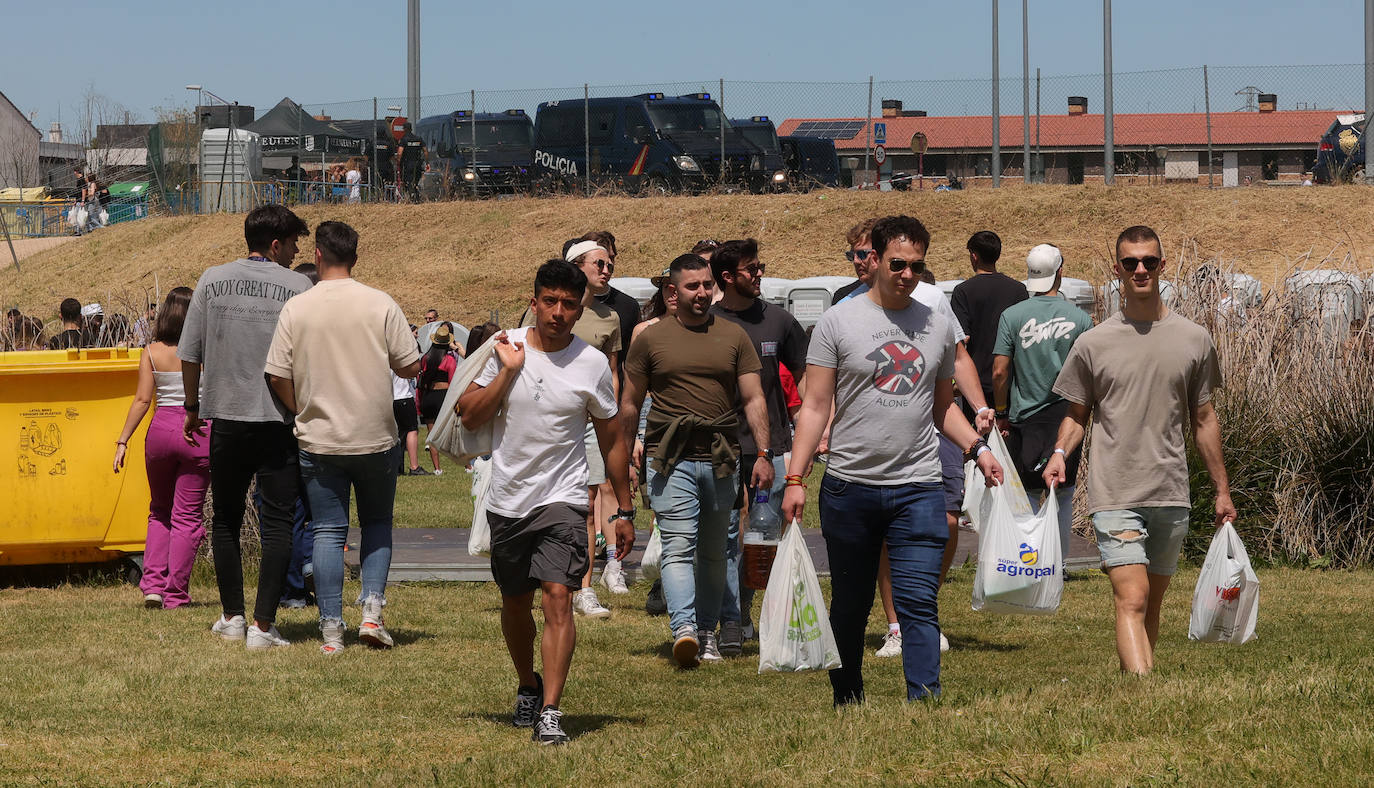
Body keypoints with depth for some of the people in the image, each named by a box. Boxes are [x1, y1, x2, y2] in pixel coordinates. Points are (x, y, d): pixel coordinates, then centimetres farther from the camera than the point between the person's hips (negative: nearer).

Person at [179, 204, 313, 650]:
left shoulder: (212, 281, 3)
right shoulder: (298, 288, -5)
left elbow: (189, 355, 5)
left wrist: (192, 407, 17)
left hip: (226, 417, 3)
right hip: (280, 421, -3)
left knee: (226, 519, 16)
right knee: (277, 522, 1)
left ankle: (232, 617, 21)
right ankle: (263, 625, -4)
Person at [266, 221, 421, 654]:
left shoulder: (296, 309, -4)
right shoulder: (380, 305, -7)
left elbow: (277, 377, -3)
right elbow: (410, 366, -4)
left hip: (319, 439, 0)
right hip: (376, 437, 0)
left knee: (328, 532, 5)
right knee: (377, 523, 17)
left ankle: (331, 630, 3)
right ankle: (372, 610, 2)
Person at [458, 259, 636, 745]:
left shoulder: (592, 364, -3)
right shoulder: (505, 348, -1)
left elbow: (611, 441, 6)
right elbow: (470, 417, -5)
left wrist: (624, 511, 7)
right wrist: (508, 370, -15)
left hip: (562, 500, -2)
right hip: (507, 500, 3)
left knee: (558, 596, -18)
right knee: (515, 602, 16)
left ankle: (550, 711, -21)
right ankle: (528, 687, 40)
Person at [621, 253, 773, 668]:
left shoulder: (734, 337, 9)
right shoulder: (651, 338, 5)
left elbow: (754, 399, 6)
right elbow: (630, 404, 12)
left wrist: (762, 454, -4)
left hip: (720, 461, 2)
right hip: (671, 461, -2)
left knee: (713, 552, 8)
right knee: (679, 546, -15)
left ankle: (707, 631, 16)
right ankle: (684, 628, -26)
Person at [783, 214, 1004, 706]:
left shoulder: (938, 327, 10)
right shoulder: (839, 322, 1)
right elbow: (815, 407, 0)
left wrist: (978, 448, 3)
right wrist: (795, 478, -8)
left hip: (918, 488, 1)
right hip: (849, 486, -1)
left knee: (919, 602, -11)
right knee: (850, 605, 10)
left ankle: (924, 701, -14)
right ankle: (846, 703, 23)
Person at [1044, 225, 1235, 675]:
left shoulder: (1193, 341, 7)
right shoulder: (1093, 344, 2)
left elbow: (1203, 420, 15)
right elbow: (1077, 414, 12)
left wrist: (1222, 491, 16)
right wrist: (1060, 453, -9)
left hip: (1171, 496, 3)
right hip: (1115, 496, -3)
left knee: (1153, 605, 9)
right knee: (1131, 601, -15)